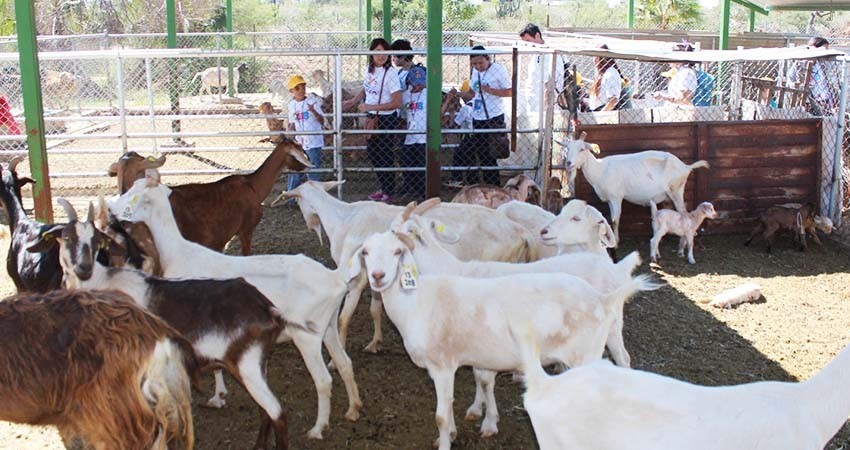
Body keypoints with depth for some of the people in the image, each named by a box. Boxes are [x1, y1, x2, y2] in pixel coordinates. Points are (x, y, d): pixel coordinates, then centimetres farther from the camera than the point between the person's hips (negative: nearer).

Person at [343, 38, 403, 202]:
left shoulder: (390, 73, -21)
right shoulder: (369, 70, 2)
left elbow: (397, 103, -23)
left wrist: (371, 107, -23)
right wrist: (352, 102, 13)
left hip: (387, 120, -8)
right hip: (372, 118, 8)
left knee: (385, 156, 2)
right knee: (372, 152, 19)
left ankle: (388, 193, 19)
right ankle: (382, 188, 36)